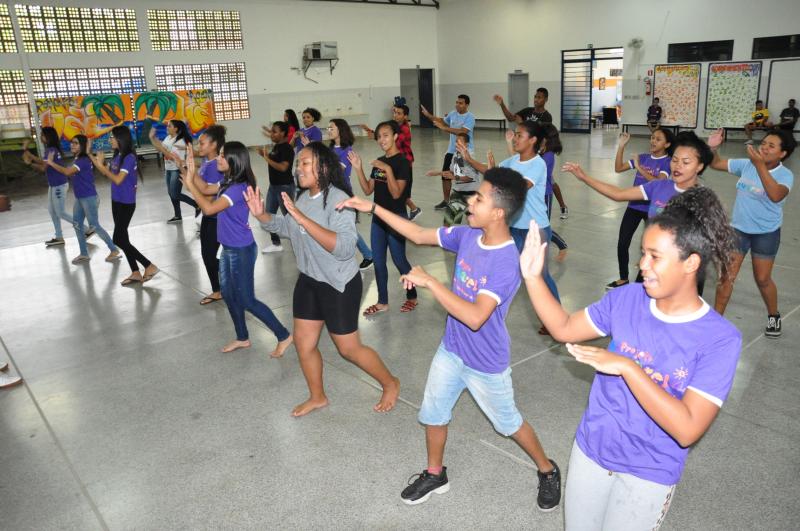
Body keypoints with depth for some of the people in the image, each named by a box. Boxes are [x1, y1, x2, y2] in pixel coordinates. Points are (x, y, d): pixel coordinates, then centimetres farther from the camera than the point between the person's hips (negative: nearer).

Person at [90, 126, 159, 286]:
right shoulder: (117, 156, 7)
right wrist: (93, 158, 10)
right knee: (123, 239, 11)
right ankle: (135, 273, 19)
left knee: (119, 240, -8)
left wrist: (101, 165, -18)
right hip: (117, 201, 9)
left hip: (126, 203, -9)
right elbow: (107, 174, 14)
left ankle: (150, 266, -3)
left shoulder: (129, 157, -18)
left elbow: (118, 180, -24)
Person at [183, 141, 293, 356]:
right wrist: (192, 172, 4)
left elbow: (209, 208, -30)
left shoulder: (238, 187, -24)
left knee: (246, 300, -2)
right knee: (228, 294, 18)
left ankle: (284, 336, 10)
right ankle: (242, 338, 35)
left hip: (241, 250, -10)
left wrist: (189, 183, -24)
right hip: (228, 249, 10)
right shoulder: (228, 183, 5)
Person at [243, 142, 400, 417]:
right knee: (303, 343, 16)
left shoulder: (338, 200, -24)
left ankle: (391, 384, 31)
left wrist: (303, 218, -39)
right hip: (308, 281, 8)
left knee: (349, 348, 6)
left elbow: (345, 248, -37)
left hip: (339, 285, -8)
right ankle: (317, 397, 39)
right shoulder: (303, 197, 0)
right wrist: (261, 215, 1)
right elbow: (287, 228, 19)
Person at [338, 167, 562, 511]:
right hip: (451, 349, 6)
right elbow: (419, 235, 1)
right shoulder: (467, 236, -10)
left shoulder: (507, 262, -31)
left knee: (509, 423, 16)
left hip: (486, 362, -6)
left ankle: (548, 471, 44)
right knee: (433, 413, 19)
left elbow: (475, 317, -40)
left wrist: (429, 281, -37)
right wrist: (373, 208, -3)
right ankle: (435, 475, 44)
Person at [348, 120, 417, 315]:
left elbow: (396, 193, -21)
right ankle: (382, 302, 22)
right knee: (378, 261, 10)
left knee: (399, 260, 3)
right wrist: (358, 168, -4)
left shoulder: (402, 162, -13)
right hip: (378, 217, 7)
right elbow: (368, 190, 6)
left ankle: (412, 296, 24)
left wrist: (388, 170, -29)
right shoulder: (378, 161, 9)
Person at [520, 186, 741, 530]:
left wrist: (627, 367, -32)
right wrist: (533, 277, -12)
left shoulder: (719, 339, -21)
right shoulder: (627, 298, -10)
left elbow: (687, 430, -27)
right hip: (590, 450, 4)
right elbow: (564, 329, 0)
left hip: (649, 474, -4)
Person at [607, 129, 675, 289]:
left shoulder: (668, 162, -8)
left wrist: (640, 168, -23)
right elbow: (618, 168, 3)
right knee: (622, 243, 3)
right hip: (634, 206, 5)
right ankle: (623, 279, 18)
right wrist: (621, 146, -5)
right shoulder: (642, 157, 6)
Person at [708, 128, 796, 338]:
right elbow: (716, 164, 2)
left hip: (766, 233, -3)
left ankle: (774, 316, 36)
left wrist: (760, 165, -44)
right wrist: (712, 148, -19)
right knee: (727, 276, 2)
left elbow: (775, 196, -38)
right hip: (738, 229, 3)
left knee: (762, 279, 10)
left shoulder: (785, 175, -17)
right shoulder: (746, 164, -5)